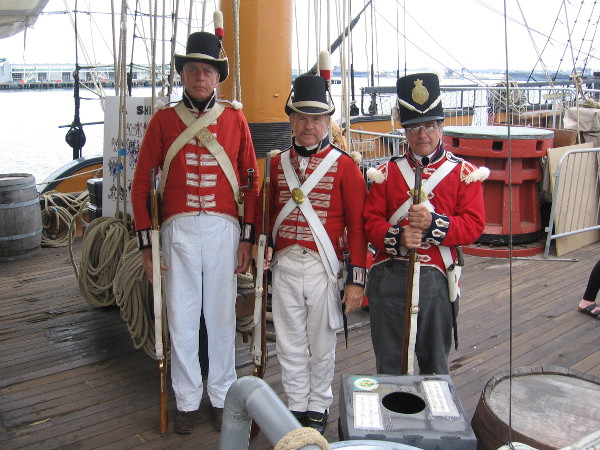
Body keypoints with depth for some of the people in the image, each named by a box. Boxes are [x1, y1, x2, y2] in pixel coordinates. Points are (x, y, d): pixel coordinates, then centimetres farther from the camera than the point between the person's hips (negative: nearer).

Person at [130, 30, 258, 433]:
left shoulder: (235, 119, 5)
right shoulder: (164, 120, 5)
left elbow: (251, 182, 5)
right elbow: (142, 183, 4)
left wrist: (247, 238, 0)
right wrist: (147, 243, -1)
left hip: (224, 229, 0)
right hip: (179, 230, 0)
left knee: (222, 316, 9)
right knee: (182, 318, 7)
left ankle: (222, 397, 26)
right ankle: (188, 401, 24)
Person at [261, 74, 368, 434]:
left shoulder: (344, 166, -4)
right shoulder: (277, 164, 7)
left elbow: (357, 226, -6)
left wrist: (356, 279, -9)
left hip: (324, 268, -3)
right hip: (284, 266, 3)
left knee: (322, 343, 11)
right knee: (290, 343, 12)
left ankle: (318, 409, 30)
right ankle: (297, 407, 29)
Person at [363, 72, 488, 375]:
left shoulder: (463, 173, 2)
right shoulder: (387, 172, 6)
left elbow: (474, 225, -5)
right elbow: (371, 219, 0)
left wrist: (434, 223, -22)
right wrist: (397, 236, -20)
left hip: (436, 278, 0)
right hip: (390, 277, 1)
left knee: (434, 363, 15)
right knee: (389, 363, 11)